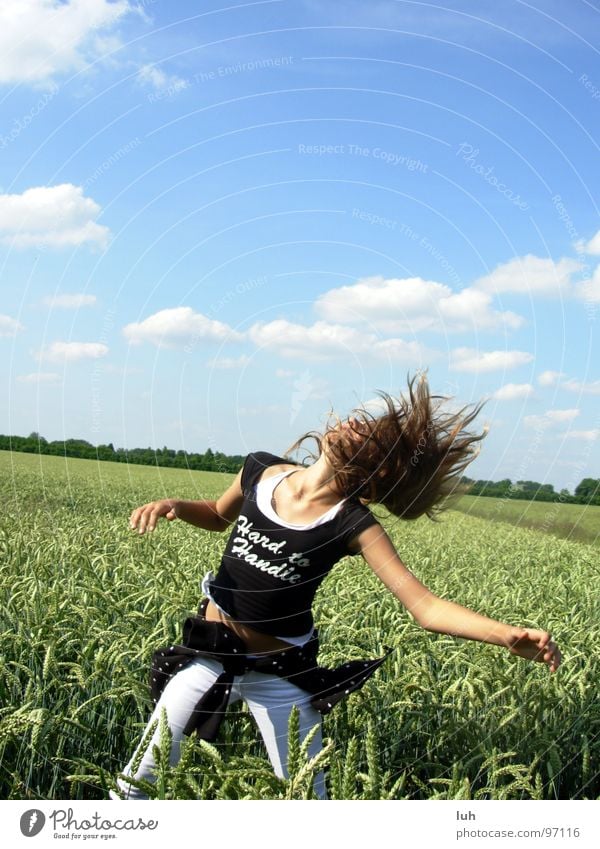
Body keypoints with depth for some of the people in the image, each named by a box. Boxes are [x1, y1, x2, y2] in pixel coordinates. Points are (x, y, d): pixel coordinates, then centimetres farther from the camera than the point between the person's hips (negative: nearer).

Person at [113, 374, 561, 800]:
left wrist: (509, 635, -36)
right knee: (138, 781, 7)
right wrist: (176, 505, -7)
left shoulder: (354, 525, -17)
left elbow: (425, 606, -22)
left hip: (282, 675, -2)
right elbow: (219, 515, 15)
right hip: (209, 654, 3)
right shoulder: (261, 471, -8)